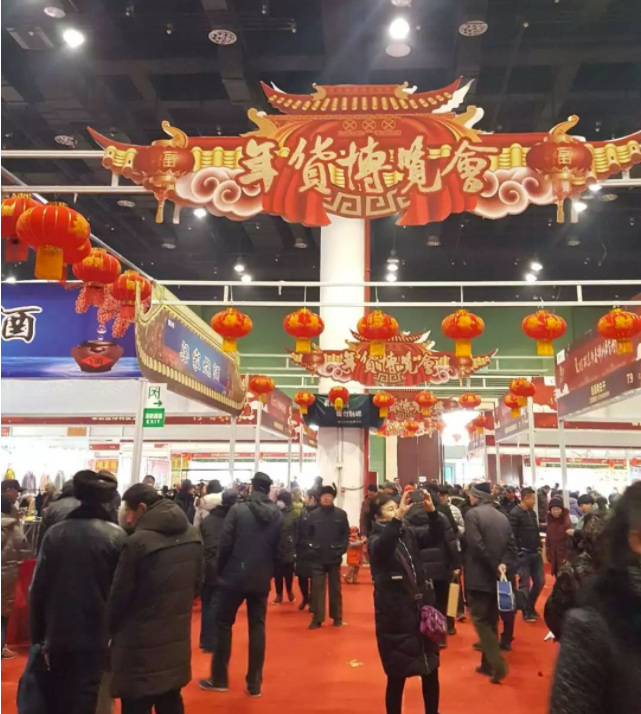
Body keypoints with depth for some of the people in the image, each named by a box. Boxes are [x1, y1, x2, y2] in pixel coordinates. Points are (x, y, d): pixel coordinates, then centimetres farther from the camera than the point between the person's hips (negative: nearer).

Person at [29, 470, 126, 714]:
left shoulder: (55, 532, -5)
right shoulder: (117, 536, -11)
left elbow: (38, 586, -2)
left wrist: (37, 632, 7)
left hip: (58, 630, 3)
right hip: (96, 632, -2)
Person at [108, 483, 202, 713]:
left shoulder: (138, 542, -21)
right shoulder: (192, 536, 1)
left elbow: (119, 595, -13)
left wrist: (110, 628, 4)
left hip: (141, 647, -7)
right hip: (177, 641, 7)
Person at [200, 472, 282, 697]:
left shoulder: (238, 509, -9)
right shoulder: (277, 515, 1)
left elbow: (225, 543, -11)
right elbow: (279, 548, 1)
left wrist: (221, 570, 3)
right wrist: (269, 571, 14)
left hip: (235, 575, -3)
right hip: (261, 579, 3)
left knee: (224, 623, 12)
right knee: (257, 627, 11)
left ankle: (219, 678, 19)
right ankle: (254, 683, 14)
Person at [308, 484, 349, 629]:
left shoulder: (341, 514, -4)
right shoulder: (314, 515, -1)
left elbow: (346, 534, -1)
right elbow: (309, 534, 4)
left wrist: (341, 549, -10)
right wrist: (311, 548, -6)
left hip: (334, 557, 0)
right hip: (317, 558, 0)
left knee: (335, 588, 12)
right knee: (317, 588, 2)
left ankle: (337, 617, 23)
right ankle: (317, 618, 9)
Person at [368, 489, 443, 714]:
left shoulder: (408, 532, 6)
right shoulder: (376, 538, -8)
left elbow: (435, 537, -7)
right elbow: (381, 549, -32)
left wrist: (431, 511, -24)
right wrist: (398, 516, -42)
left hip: (422, 609, 5)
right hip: (395, 615, -5)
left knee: (431, 670, 13)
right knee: (397, 675, 4)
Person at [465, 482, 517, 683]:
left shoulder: (472, 514, -12)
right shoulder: (502, 517, 9)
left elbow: (476, 545, -21)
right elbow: (511, 546, 4)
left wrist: (494, 566, -13)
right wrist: (503, 564, -8)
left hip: (478, 576, -7)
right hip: (495, 576, 7)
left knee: (481, 620, 0)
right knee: (491, 620, 16)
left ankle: (498, 664, -9)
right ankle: (488, 663, 23)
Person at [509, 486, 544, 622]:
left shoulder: (532, 512, 10)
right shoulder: (515, 513, -14)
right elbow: (512, 535, -16)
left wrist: (539, 547, 10)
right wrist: (519, 552, -15)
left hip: (535, 553, 7)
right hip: (523, 554, -7)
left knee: (540, 581, 10)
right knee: (525, 584, 2)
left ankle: (531, 606, 30)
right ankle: (526, 612, 16)